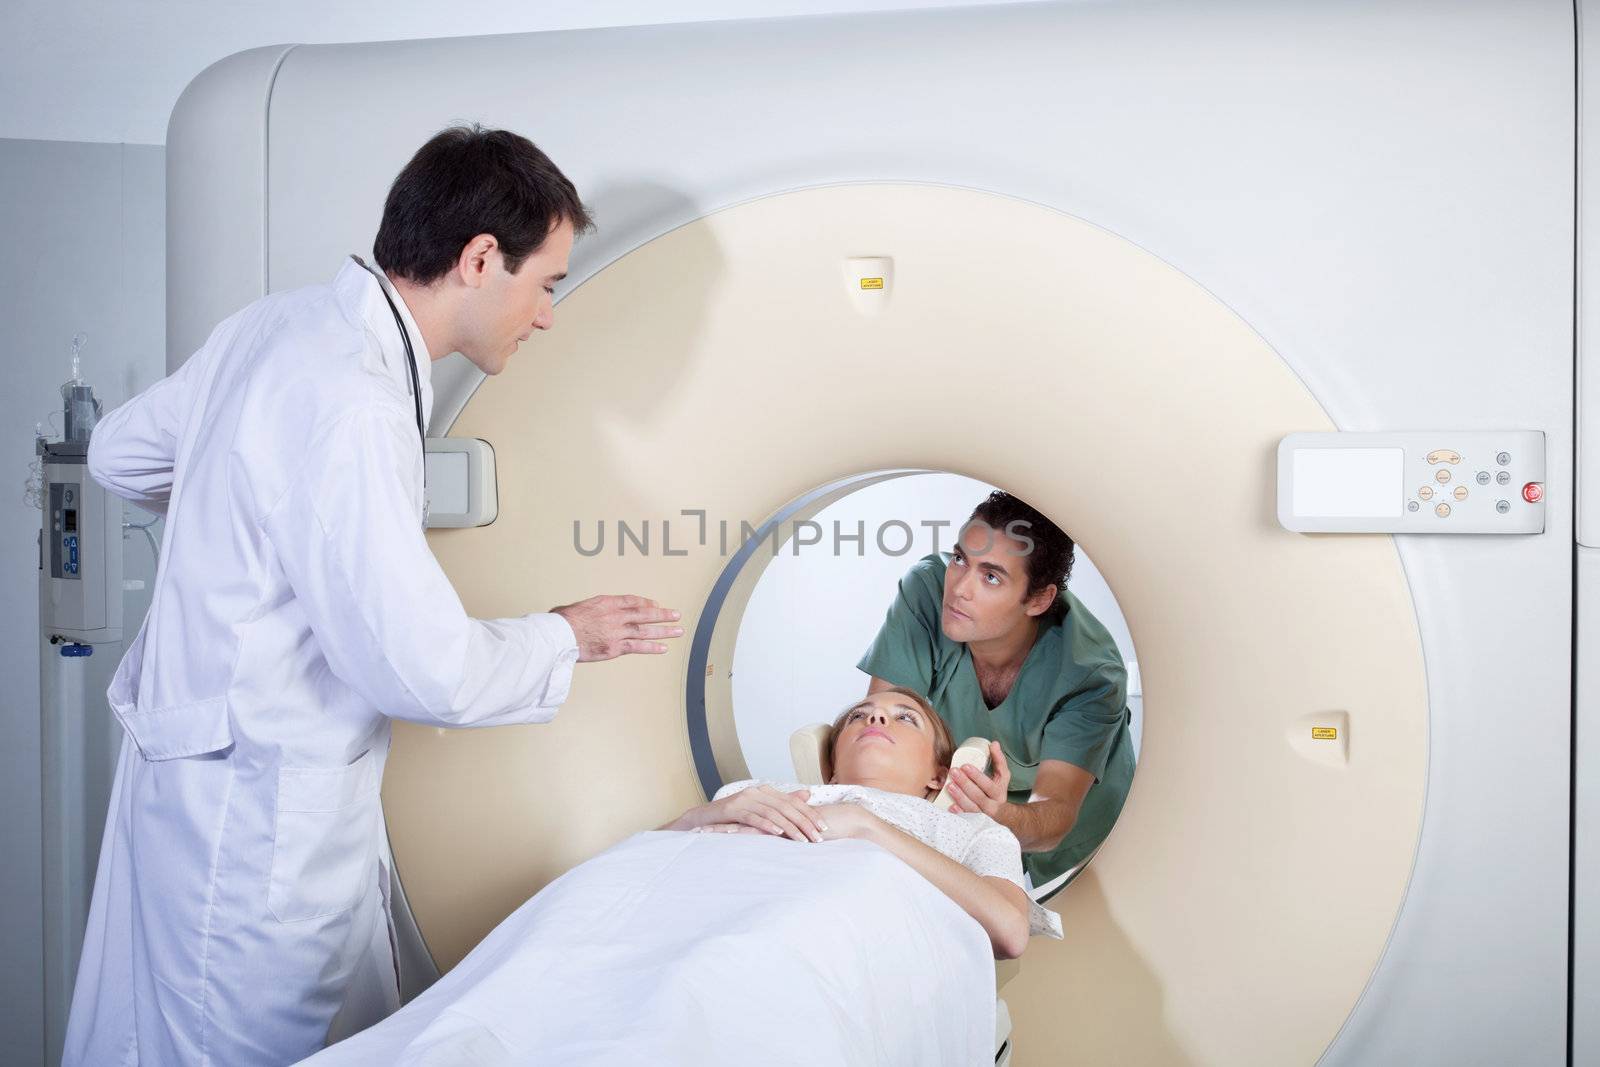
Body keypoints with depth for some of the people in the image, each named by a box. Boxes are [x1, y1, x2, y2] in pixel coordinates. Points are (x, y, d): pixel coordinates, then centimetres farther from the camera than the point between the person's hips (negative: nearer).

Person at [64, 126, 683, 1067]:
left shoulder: (275, 324, 3)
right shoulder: (349, 405, -26)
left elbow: (121, 450, 17)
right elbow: (423, 669, -26)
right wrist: (565, 638, -9)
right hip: (256, 819, -9)